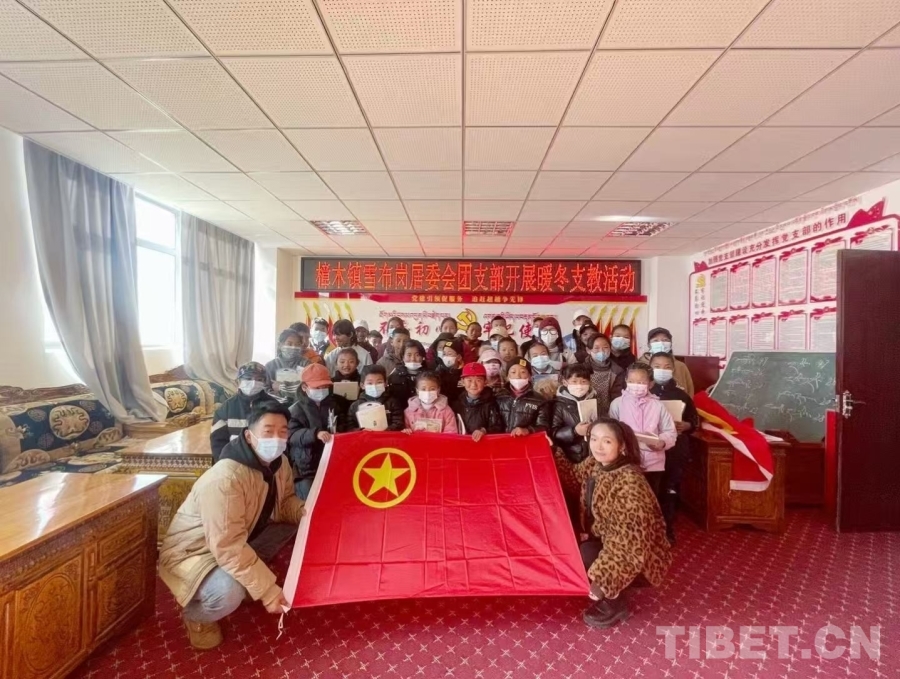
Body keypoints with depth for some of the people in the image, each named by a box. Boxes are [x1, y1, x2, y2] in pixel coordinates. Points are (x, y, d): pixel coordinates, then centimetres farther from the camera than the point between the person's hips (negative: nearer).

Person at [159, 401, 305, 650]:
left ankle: (248, 576, 12)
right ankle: (196, 615, 3)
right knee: (229, 593, -33)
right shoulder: (225, 479, -36)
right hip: (191, 551, -7)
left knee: (294, 524, -5)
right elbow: (229, 549, -35)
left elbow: (285, 503, 2)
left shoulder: (278, 463, -11)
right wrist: (267, 590, -32)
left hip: (244, 539, 8)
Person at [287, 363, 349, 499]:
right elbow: (292, 435, -17)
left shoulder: (335, 404, 11)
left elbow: (343, 429, 19)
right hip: (306, 468, -3)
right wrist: (315, 433, -34)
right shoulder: (296, 410, -3)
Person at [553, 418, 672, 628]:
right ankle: (607, 595, 16)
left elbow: (630, 538, -32)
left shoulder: (629, 480, -31)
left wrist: (601, 578, -33)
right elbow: (573, 476, 13)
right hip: (606, 539, 8)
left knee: (583, 556, -23)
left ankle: (616, 605, 5)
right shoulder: (594, 463, -8)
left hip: (633, 553, -7)